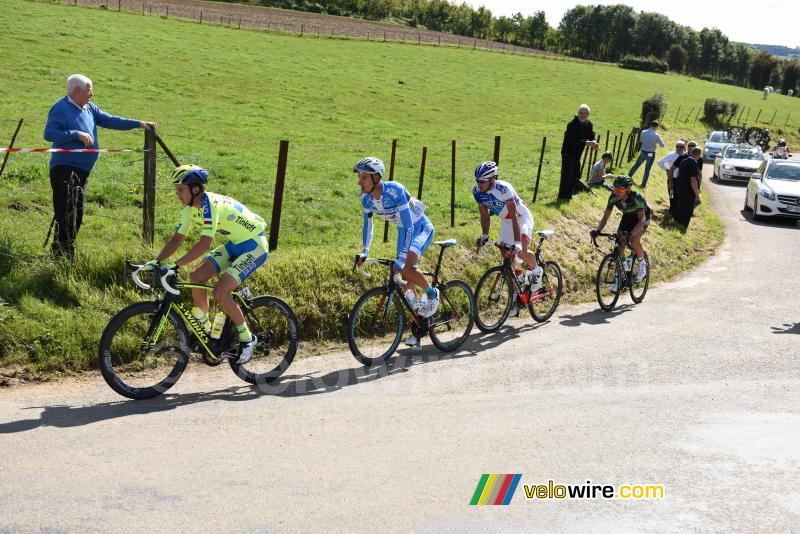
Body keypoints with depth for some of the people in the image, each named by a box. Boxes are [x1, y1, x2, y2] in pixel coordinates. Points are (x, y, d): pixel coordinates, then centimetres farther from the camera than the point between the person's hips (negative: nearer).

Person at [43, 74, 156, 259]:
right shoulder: (61, 109, -11)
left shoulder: (89, 108, 13)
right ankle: (62, 256, -7)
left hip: (82, 170, 9)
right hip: (65, 169, -9)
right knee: (66, 214, -10)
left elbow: (110, 120, 14)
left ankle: (68, 254, 22)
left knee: (77, 214, 13)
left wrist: (138, 124, 9)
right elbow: (49, 134, -19)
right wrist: (77, 134, -21)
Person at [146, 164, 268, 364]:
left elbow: (204, 244, -37)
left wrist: (175, 265, -40)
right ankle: (205, 329, 14)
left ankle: (247, 338, -2)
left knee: (220, 291, -20)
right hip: (235, 244, 9)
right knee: (196, 277, -4)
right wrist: (156, 261, -10)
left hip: (254, 245, -9)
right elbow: (178, 238, 2)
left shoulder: (210, 204, -28)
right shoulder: (190, 208, -1)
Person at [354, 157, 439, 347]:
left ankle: (432, 293, -1)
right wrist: (364, 252, -10)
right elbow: (367, 224, 1)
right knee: (406, 282, 4)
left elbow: (409, 226, -35)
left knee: (407, 267, -30)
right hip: (403, 230, 7)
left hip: (421, 228, -7)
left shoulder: (395, 190, -33)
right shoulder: (366, 197, -14)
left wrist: (401, 258, -40)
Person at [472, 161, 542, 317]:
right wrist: (484, 236, -17)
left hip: (522, 217, -6)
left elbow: (514, 215, -35)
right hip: (506, 221, 6)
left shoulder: (503, 188, -33)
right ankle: (514, 298, 13)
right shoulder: (477, 192, -16)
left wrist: (517, 242, -40)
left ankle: (535, 271, 5)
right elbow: (485, 215, -4)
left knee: (521, 252, -28)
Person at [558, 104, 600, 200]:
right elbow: (573, 140, -29)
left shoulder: (589, 125, 3)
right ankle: (562, 196, -7)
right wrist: (587, 143, -34)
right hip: (568, 153, -8)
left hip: (577, 153, 8)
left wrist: (593, 142, -19)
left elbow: (591, 137, 6)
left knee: (576, 175, 12)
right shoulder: (572, 124, -21)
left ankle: (569, 194, 23)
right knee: (567, 174, -11)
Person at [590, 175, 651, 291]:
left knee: (634, 240, -30)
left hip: (642, 217, -5)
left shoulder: (636, 198, -37)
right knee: (620, 245, -7)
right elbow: (605, 216, -18)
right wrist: (598, 230, -36)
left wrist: (631, 234, -58)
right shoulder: (613, 198, -24)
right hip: (627, 217, 5)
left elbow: (642, 219, -44)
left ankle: (642, 263, -1)